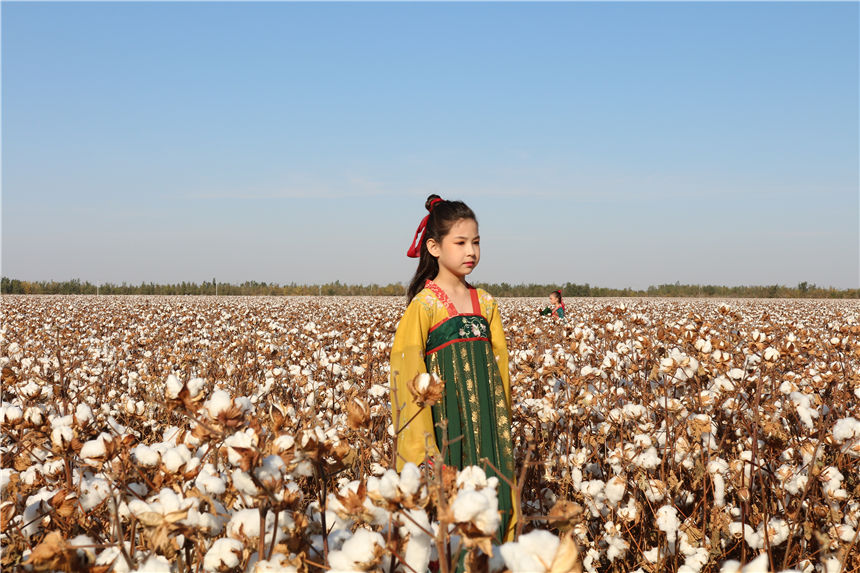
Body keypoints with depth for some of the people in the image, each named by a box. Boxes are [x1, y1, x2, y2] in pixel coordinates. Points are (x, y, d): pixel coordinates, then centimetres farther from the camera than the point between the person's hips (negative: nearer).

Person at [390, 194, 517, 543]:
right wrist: (423, 445, -15)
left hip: (484, 424, 5)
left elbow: (500, 366, 14)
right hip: (444, 421, -5)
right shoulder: (424, 305, -7)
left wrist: (503, 426, 11)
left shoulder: (485, 303, 9)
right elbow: (406, 372, -10)